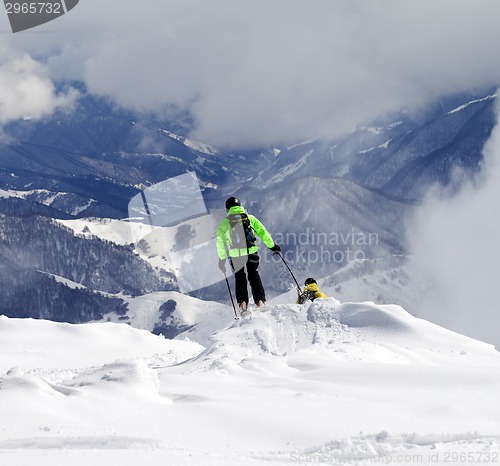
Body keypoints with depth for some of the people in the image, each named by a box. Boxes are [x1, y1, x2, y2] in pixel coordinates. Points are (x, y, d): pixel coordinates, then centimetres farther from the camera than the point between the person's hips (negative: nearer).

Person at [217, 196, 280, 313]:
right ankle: (260, 300, 6)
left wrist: (222, 259, 8)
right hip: (251, 252, 1)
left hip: (235, 254, -1)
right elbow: (262, 232, 5)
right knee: (254, 276, 15)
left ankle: (242, 303, 4)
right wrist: (272, 246, 12)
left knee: (239, 278, 15)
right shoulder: (250, 218, 7)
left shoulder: (225, 223, 4)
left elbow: (220, 241, 3)